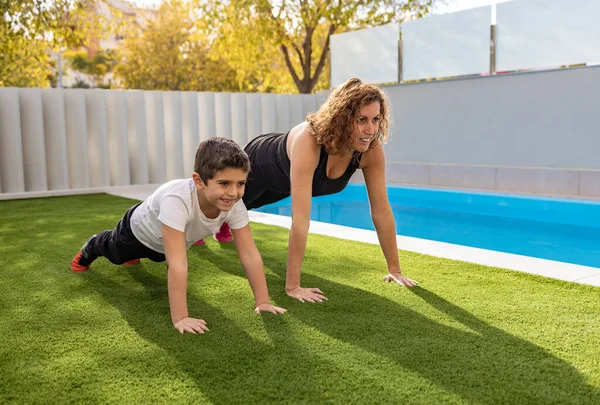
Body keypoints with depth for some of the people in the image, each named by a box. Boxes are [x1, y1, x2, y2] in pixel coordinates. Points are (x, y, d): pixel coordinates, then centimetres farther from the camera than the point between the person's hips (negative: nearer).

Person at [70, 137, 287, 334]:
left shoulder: (235, 205, -37)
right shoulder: (176, 201, -52)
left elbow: (250, 254, -33)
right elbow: (177, 264, -54)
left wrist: (263, 302, -35)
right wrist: (179, 317, -53)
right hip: (140, 229, -4)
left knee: (159, 257, 39)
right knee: (115, 254, 31)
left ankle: (133, 255, 72)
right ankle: (90, 249, 65)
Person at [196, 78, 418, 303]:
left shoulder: (372, 149, -34)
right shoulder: (308, 141, -50)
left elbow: (381, 212, -27)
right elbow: (300, 218, -53)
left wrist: (394, 269, -25)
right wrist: (292, 286, -52)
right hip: (258, 164, -5)